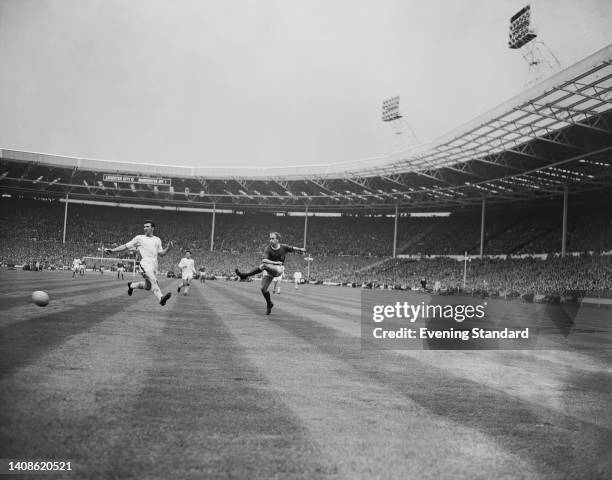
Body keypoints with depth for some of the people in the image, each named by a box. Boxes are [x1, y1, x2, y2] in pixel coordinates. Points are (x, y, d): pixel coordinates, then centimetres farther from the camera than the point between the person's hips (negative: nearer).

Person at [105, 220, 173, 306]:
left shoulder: (157, 240, 18)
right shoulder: (139, 238, 8)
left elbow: (161, 253, 19)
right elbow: (126, 246, 9)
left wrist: (168, 248, 0)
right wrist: (113, 250, 2)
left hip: (154, 265, 5)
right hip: (145, 263, -5)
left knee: (147, 286, 9)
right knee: (153, 281, -28)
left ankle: (132, 285, 36)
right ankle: (161, 298, -45)